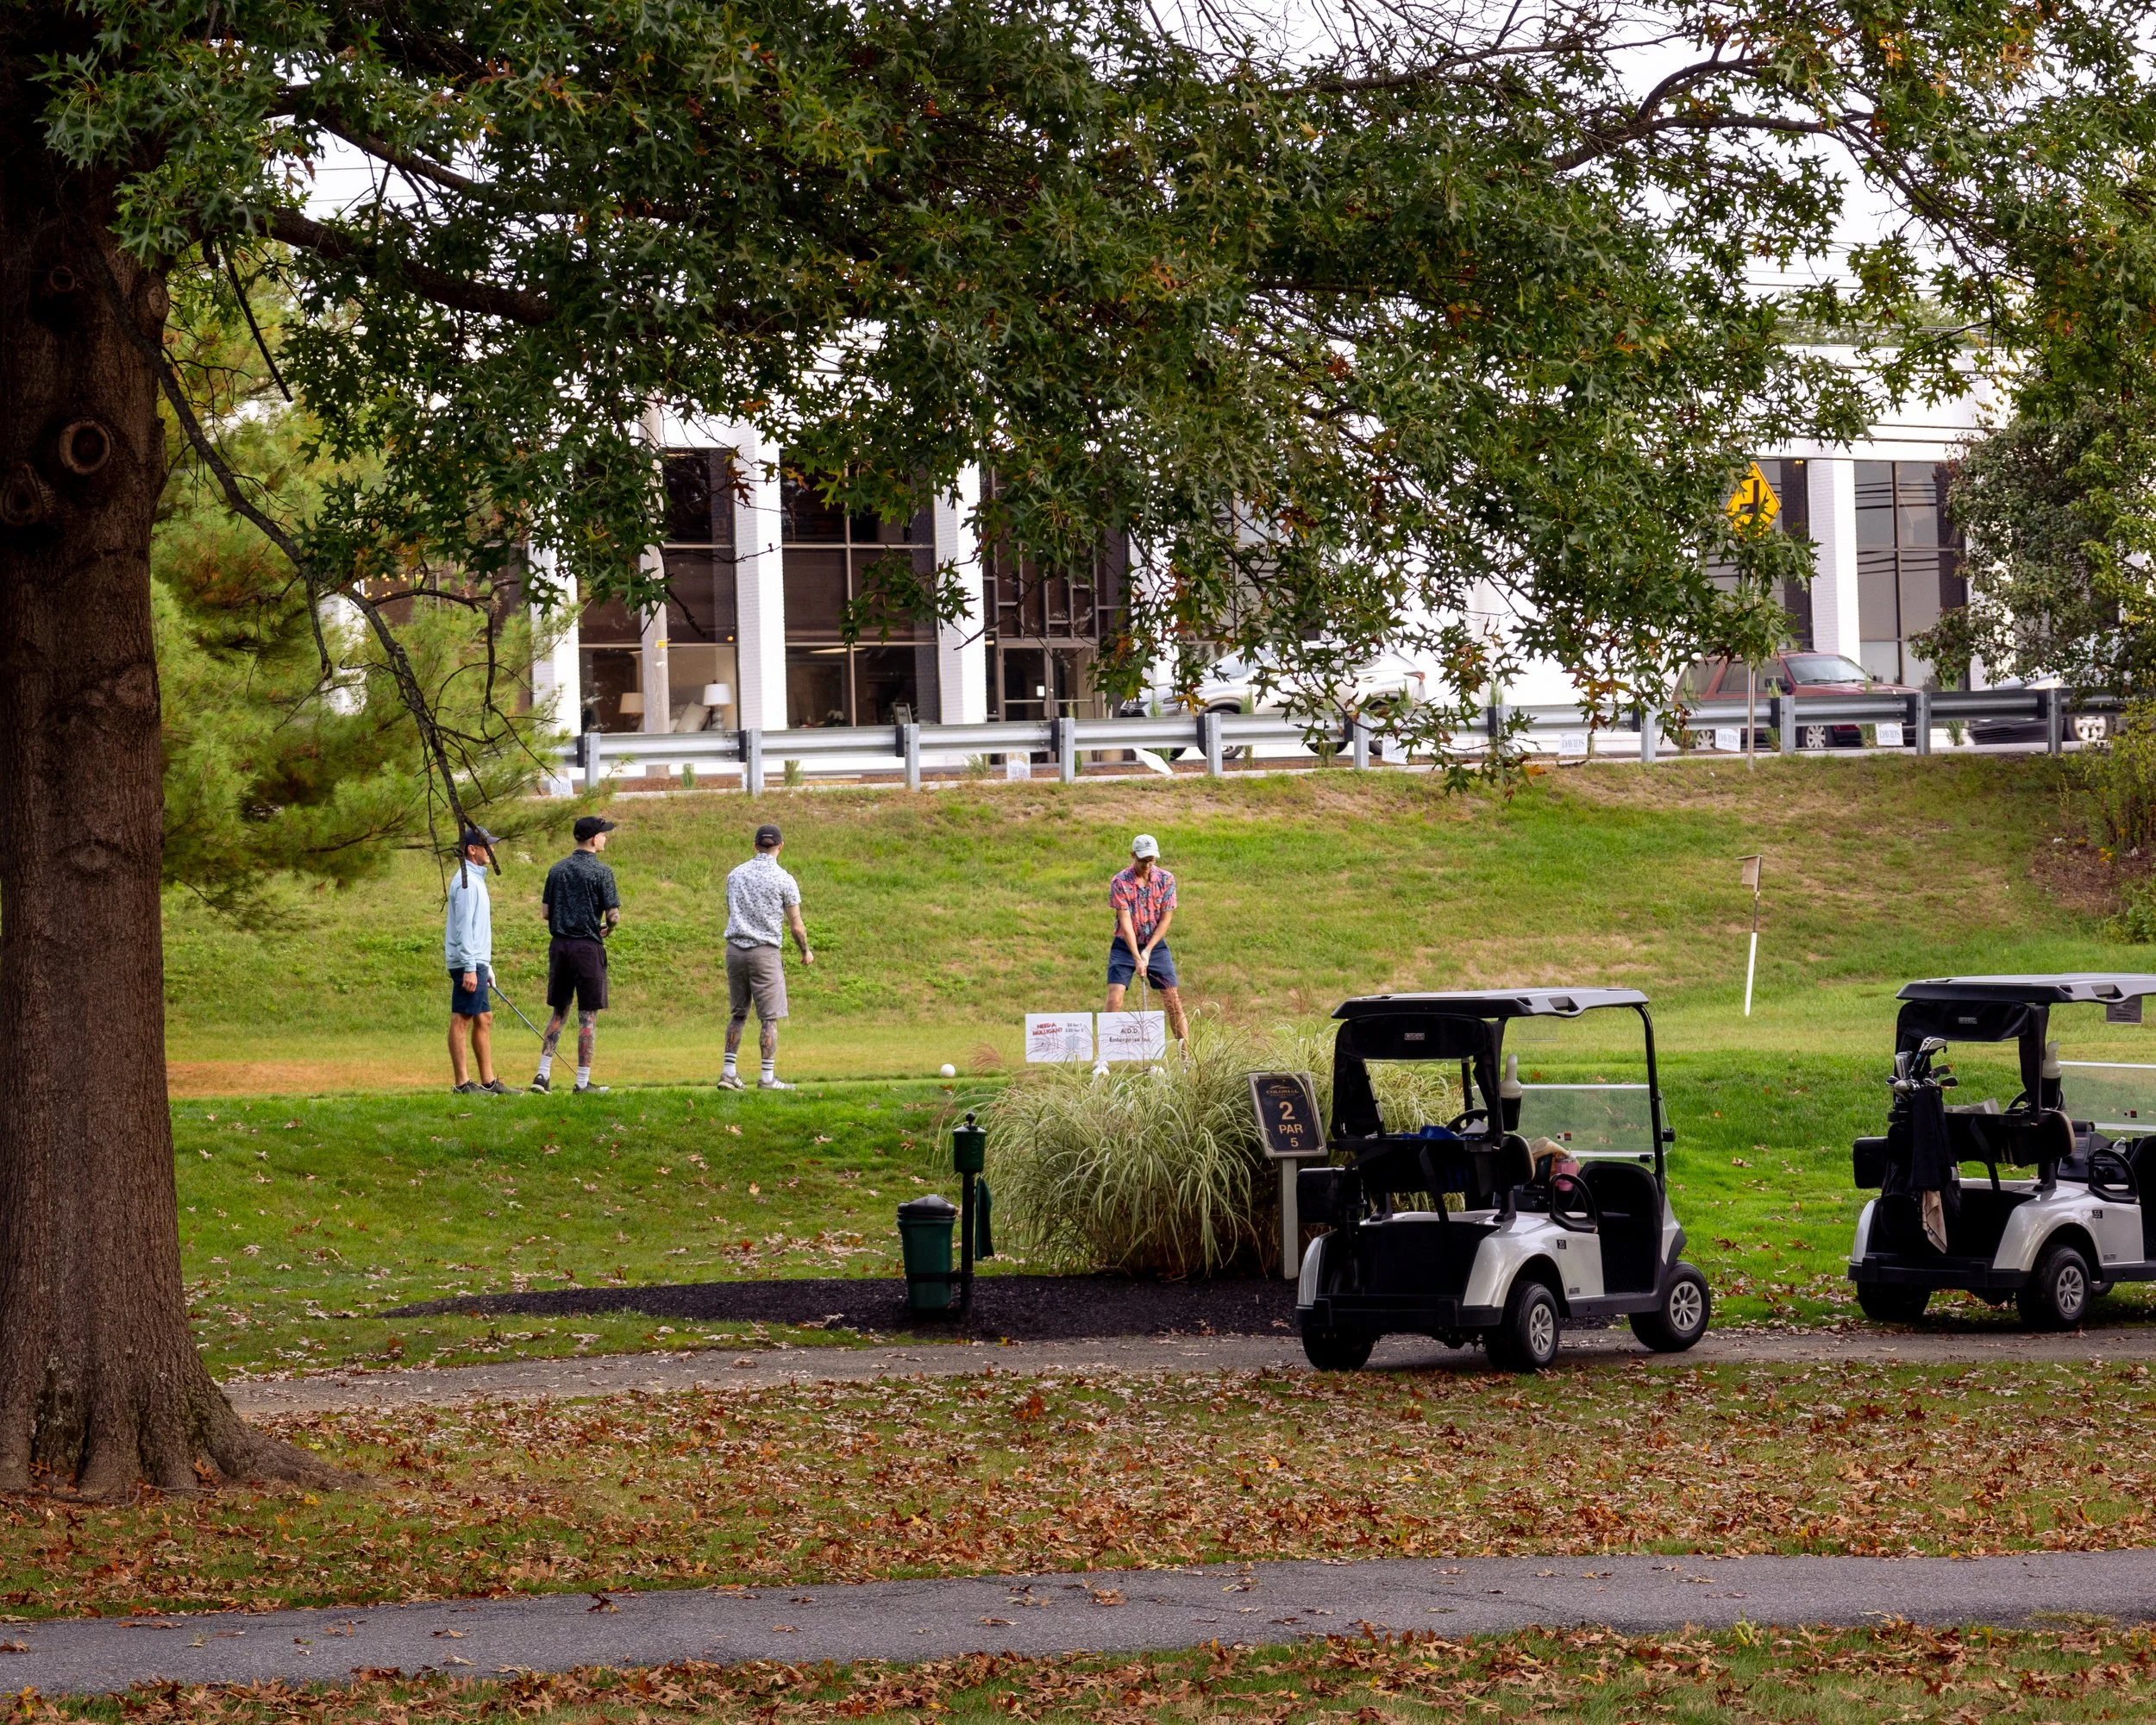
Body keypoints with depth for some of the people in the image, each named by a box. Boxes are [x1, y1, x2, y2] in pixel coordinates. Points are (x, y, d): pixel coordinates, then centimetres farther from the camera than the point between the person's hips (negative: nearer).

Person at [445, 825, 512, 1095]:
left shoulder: (475, 879, 18)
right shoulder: (465, 881, -13)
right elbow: (463, 928, -18)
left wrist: (486, 966, 22)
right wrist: (470, 968, -22)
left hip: (477, 962, 10)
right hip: (467, 963, -10)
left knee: (484, 1019, 11)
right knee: (461, 1020, -7)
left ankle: (488, 1081, 14)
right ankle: (462, 1083, -7)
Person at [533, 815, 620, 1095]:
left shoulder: (557, 869, 8)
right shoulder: (601, 871, -8)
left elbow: (545, 912, 9)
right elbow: (613, 914, -12)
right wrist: (608, 928, 10)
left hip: (559, 945, 5)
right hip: (588, 946, -5)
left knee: (559, 1012, 14)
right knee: (588, 1015, 1)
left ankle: (543, 1073, 6)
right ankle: (583, 1081, 2)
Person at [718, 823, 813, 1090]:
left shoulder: (735, 875, 8)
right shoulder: (784, 880, -7)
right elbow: (796, 926, -3)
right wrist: (806, 951, 14)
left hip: (734, 948, 5)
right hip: (764, 952, -5)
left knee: (738, 1013, 13)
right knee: (769, 1017, 0)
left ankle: (729, 1072, 8)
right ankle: (768, 1077, -3)